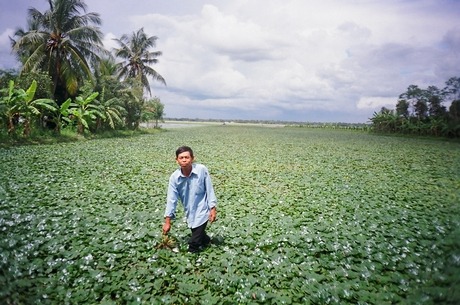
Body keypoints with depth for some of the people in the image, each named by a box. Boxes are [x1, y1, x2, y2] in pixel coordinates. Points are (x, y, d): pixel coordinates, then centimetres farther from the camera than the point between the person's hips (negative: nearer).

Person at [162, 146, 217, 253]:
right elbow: (171, 199, -9)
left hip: (202, 211, -4)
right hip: (190, 212, 4)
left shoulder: (202, 169, -21)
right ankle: (206, 241, 54)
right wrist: (167, 221, -8)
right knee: (198, 235, 24)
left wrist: (212, 208, -10)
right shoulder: (174, 177, -14)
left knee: (194, 242, -4)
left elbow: (209, 189, -11)